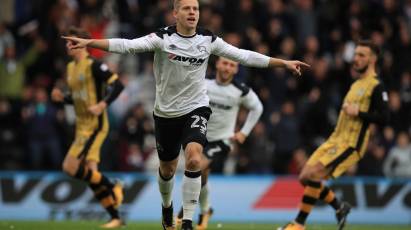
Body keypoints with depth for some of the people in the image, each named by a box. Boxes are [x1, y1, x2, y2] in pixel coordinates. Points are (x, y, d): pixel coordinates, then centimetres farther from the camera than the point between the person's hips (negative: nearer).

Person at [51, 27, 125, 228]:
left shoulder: (94, 65, -11)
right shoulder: (71, 67, 15)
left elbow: (118, 85, -15)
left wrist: (103, 105, -24)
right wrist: (62, 98, 6)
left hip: (95, 126, -9)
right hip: (82, 127, 9)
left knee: (70, 167, -17)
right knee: (91, 174, 5)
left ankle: (112, 188, -3)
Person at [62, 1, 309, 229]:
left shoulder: (208, 40, -6)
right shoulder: (163, 38, -13)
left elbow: (243, 55, -1)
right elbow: (128, 45, -24)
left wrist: (284, 63, -2)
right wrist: (88, 42, -36)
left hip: (196, 109, 0)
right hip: (166, 112, 0)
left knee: (194, 160, -25)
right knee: (168, 168, 15)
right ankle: (167, 207, 48)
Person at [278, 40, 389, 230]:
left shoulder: (376, 87, -8)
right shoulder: (356, 84, 19)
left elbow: (383, 118, -17)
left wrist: (358, 113, -22)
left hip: (351, 143, -9)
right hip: (335, 139, 9)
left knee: (313, 174, -20)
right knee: (305, 178, 3)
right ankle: (340, 207, 18)